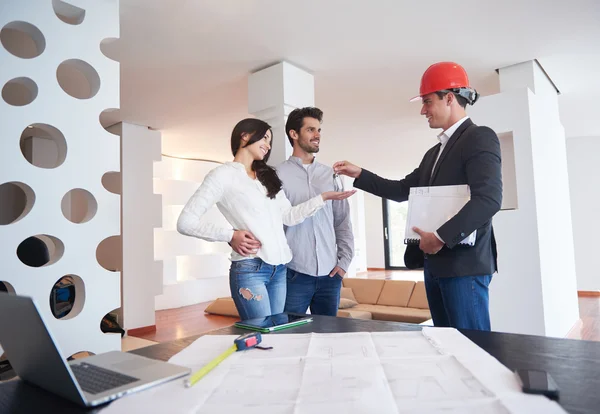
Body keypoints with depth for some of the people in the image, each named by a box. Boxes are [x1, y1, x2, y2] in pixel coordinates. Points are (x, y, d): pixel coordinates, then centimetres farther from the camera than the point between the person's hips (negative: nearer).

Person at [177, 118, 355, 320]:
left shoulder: (268, 176, 19)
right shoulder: (223, 175, -2)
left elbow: (289, 216, 11)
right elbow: (186, 222, -8)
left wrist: (324, 197, 4)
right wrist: (231, 236, -13)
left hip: (280, 268, 7)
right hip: (249, 268, -6)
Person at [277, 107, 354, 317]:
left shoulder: (330, 174, 11)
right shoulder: (278, 175, -2)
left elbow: (343, 221, 12)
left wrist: (344, 261, 6)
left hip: (330, 274, 4)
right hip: (294, 273, -4)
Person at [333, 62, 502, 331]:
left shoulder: (480, 138, -8)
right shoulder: (435, 152, 20)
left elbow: (489, 199, -20)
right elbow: (403, 190, 19)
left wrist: (441, 236, -22)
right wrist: (359, 174, 13)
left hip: (464, 263, -8)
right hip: (435, 263, 9)